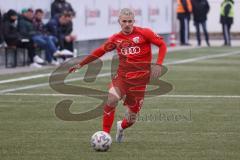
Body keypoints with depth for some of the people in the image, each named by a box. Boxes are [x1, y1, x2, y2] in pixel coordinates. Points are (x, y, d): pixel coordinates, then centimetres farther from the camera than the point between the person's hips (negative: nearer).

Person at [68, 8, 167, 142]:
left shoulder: (144, 33, -3)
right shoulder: (116, 39, 6)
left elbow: (162, 45, 1)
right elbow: (100, 51, 17)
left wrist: (158, 65, -11)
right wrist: (81, 64, 19)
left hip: (139, 80, -1)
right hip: (122, 76, 1)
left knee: (132, 119, 4)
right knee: (112, 99, -31)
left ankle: (121, 127, 43)